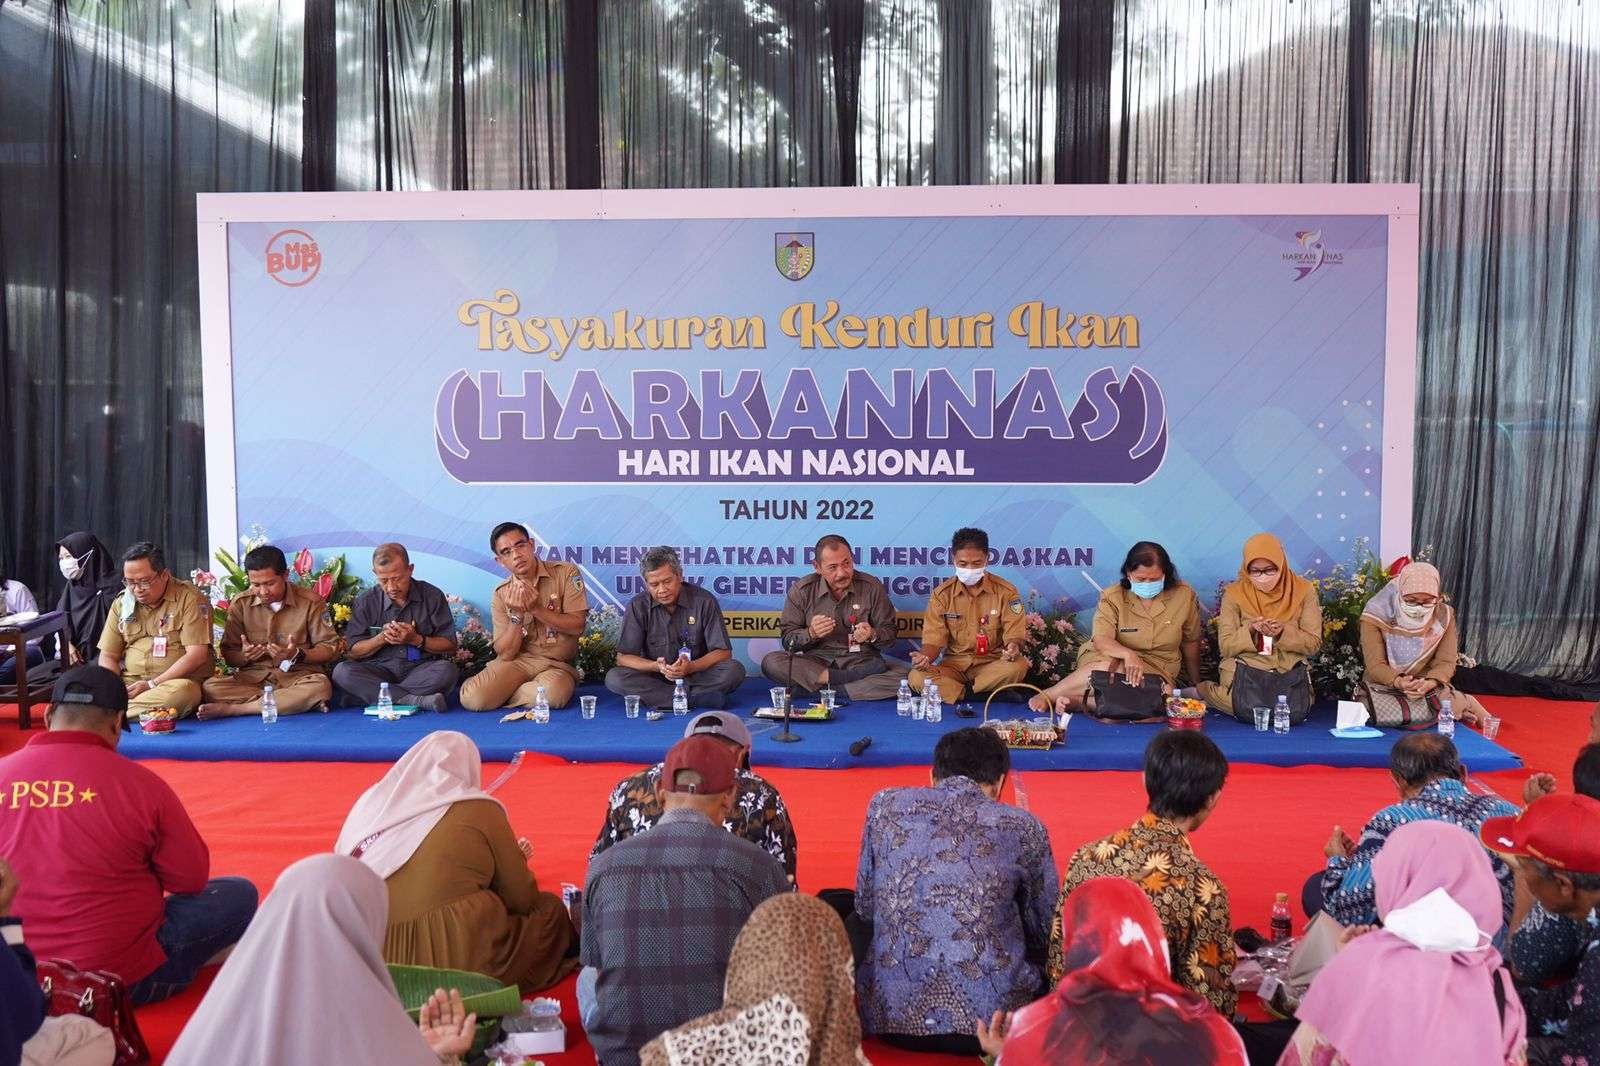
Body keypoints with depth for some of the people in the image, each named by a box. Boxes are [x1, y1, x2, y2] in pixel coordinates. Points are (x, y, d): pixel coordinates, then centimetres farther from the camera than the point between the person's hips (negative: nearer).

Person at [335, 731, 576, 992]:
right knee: (551, 910, 16)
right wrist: (515, 860, 27)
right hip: (459, 958, -6)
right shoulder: (479, 811, -1)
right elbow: (521, 899, 5)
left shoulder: (372, 802, 9)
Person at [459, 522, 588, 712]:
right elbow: (506, 654, -3)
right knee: (472, 698, -27)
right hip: (517, 661, 1)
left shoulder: (566, 573, -5)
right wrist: (517, 615, -18)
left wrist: (537, 609, -19)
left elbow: (577, 626, -10)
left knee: (552, 694, -36)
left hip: (557, 665, -1)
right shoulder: (502, 594, 1)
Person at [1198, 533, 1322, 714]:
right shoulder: (1234, 593, 0)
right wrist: (1250, 630, -20)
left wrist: (1284, 631, -17)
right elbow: (1225, 647, -1)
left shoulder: (1304, 590, 2)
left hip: (1290, 673, 2)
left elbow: (1313, 644, 1)